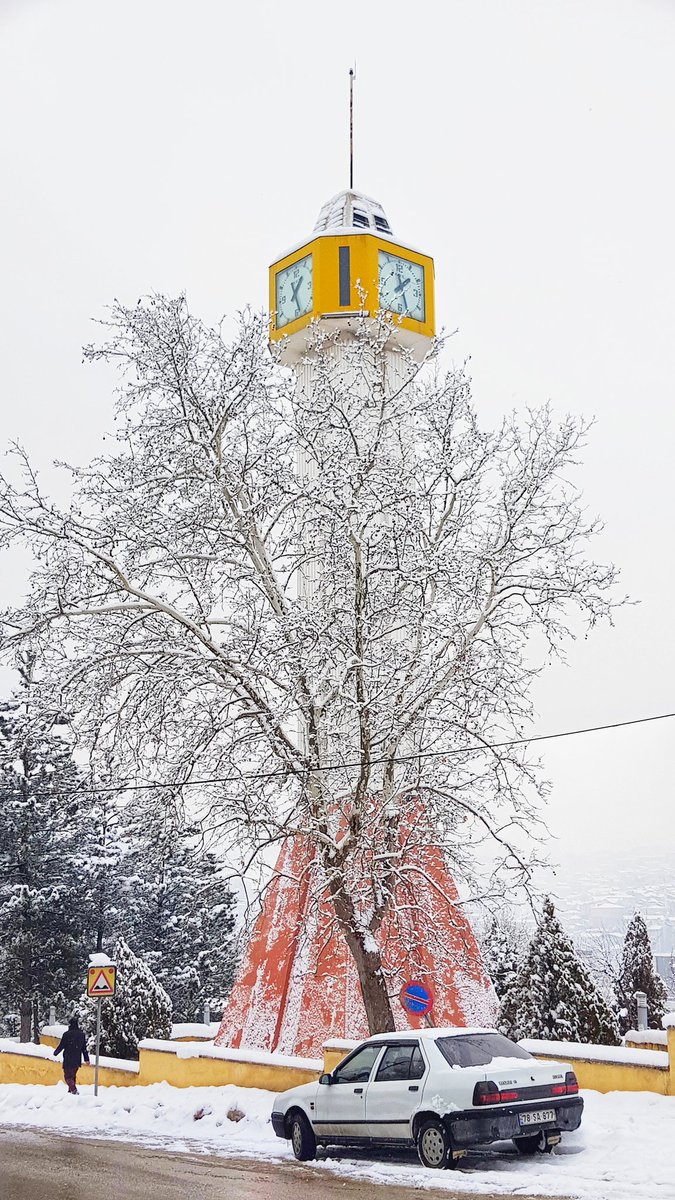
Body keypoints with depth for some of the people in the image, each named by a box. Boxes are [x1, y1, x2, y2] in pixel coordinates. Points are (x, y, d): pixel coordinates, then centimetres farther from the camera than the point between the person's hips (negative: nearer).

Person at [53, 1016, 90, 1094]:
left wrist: (55, 1052, 14)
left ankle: (74, 1089, -20)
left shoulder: (67, 1034, -11)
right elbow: (84, 1048, 11)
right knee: (73, 1075, 20)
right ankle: (71, 1091, 22)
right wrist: (86, 1058, 18)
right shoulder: (82, 1034, 5)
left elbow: (61, 1046, -5)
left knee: (68, 1076, -2)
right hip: (77, 1060, 5)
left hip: (68, 1060, -5)